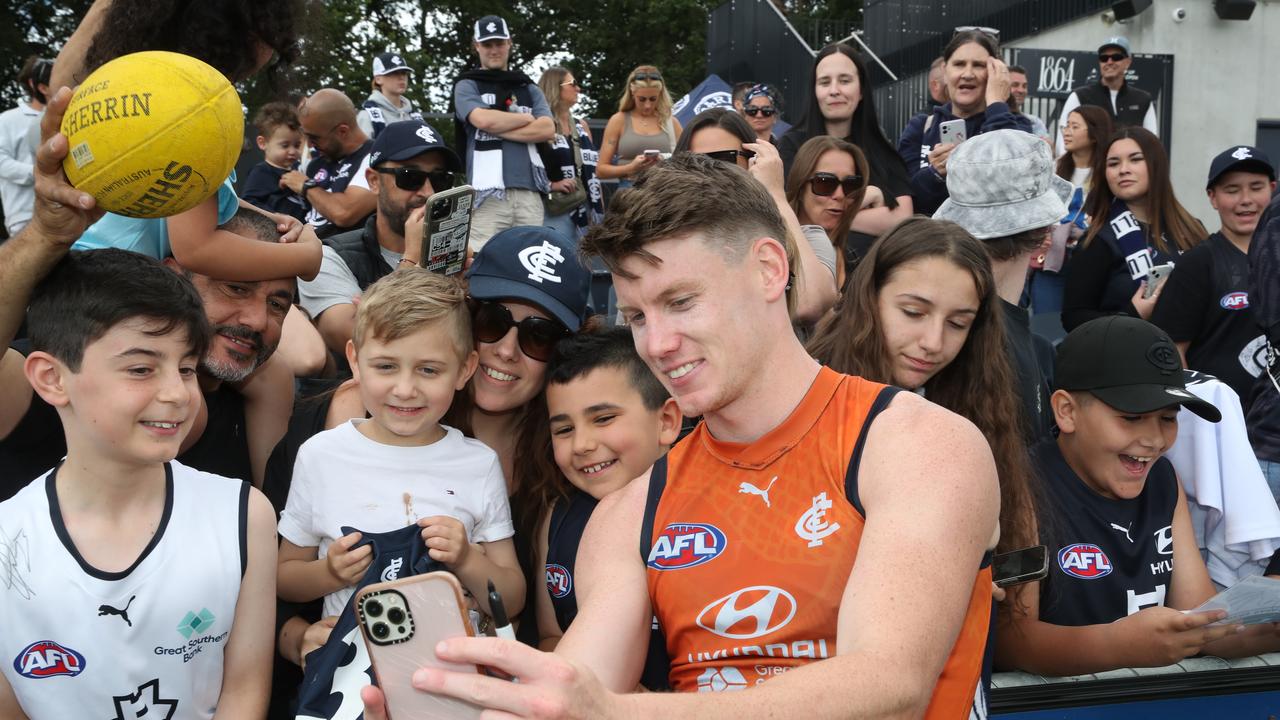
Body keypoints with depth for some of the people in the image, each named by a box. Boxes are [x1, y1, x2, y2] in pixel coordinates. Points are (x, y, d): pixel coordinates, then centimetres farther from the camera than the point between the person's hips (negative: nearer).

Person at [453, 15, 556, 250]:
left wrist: (499, 128, -2)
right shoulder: (468, 86, 12)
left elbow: (547, 129, 5)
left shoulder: (529, 89, 22)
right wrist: (526, 118, 5)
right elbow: (484, 120, -9)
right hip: (487, 191, -3)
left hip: (529, 190, 3)